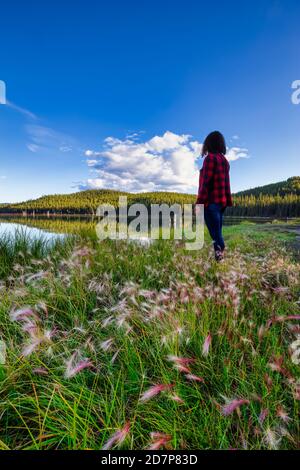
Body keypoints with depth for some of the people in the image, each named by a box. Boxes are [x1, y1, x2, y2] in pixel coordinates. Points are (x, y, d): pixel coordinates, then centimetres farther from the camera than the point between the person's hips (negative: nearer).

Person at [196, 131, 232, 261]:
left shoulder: (210, 157, -6)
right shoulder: (225, 160, 18)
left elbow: (206, 182, -14)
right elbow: (226, 183, 16)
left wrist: (199, 202, -14)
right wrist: (227, 201, 17)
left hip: (211, 201, -8)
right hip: (221, 201, 8)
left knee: (216, 235, -7)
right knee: (218, 233, 11)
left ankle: (219, 258, -6)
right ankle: (221, 256, 14)